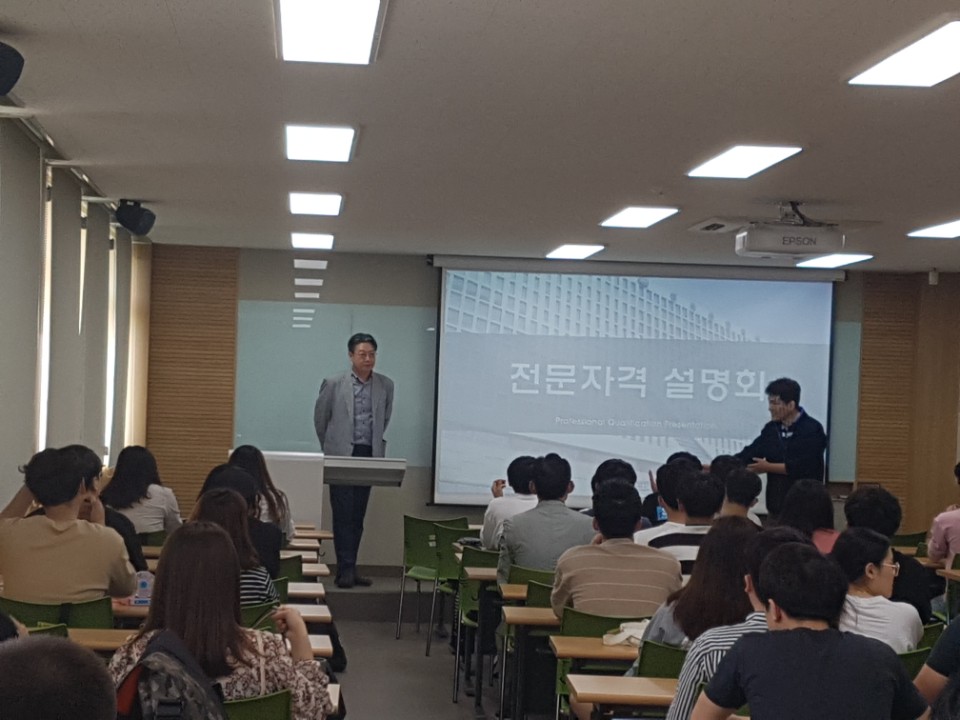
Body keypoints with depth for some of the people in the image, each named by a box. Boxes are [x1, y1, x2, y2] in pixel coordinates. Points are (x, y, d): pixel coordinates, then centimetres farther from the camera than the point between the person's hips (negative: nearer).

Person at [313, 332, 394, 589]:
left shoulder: (385, 385, 6)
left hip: (369, 456, 3)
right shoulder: (334, 384, -2)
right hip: (341, 456, -3)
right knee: (343, 514, -6)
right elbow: (320, 418, 9)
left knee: (357, 516, 6)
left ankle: (348, 568, 11)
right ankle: (346, 569, -6)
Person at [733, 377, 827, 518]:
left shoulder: (812, 430, -10)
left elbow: (800, 467, -19)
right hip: (776, 504, 6)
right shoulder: (771, 429, 7)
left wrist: (768, 467, -12)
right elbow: (748, 454, 6)